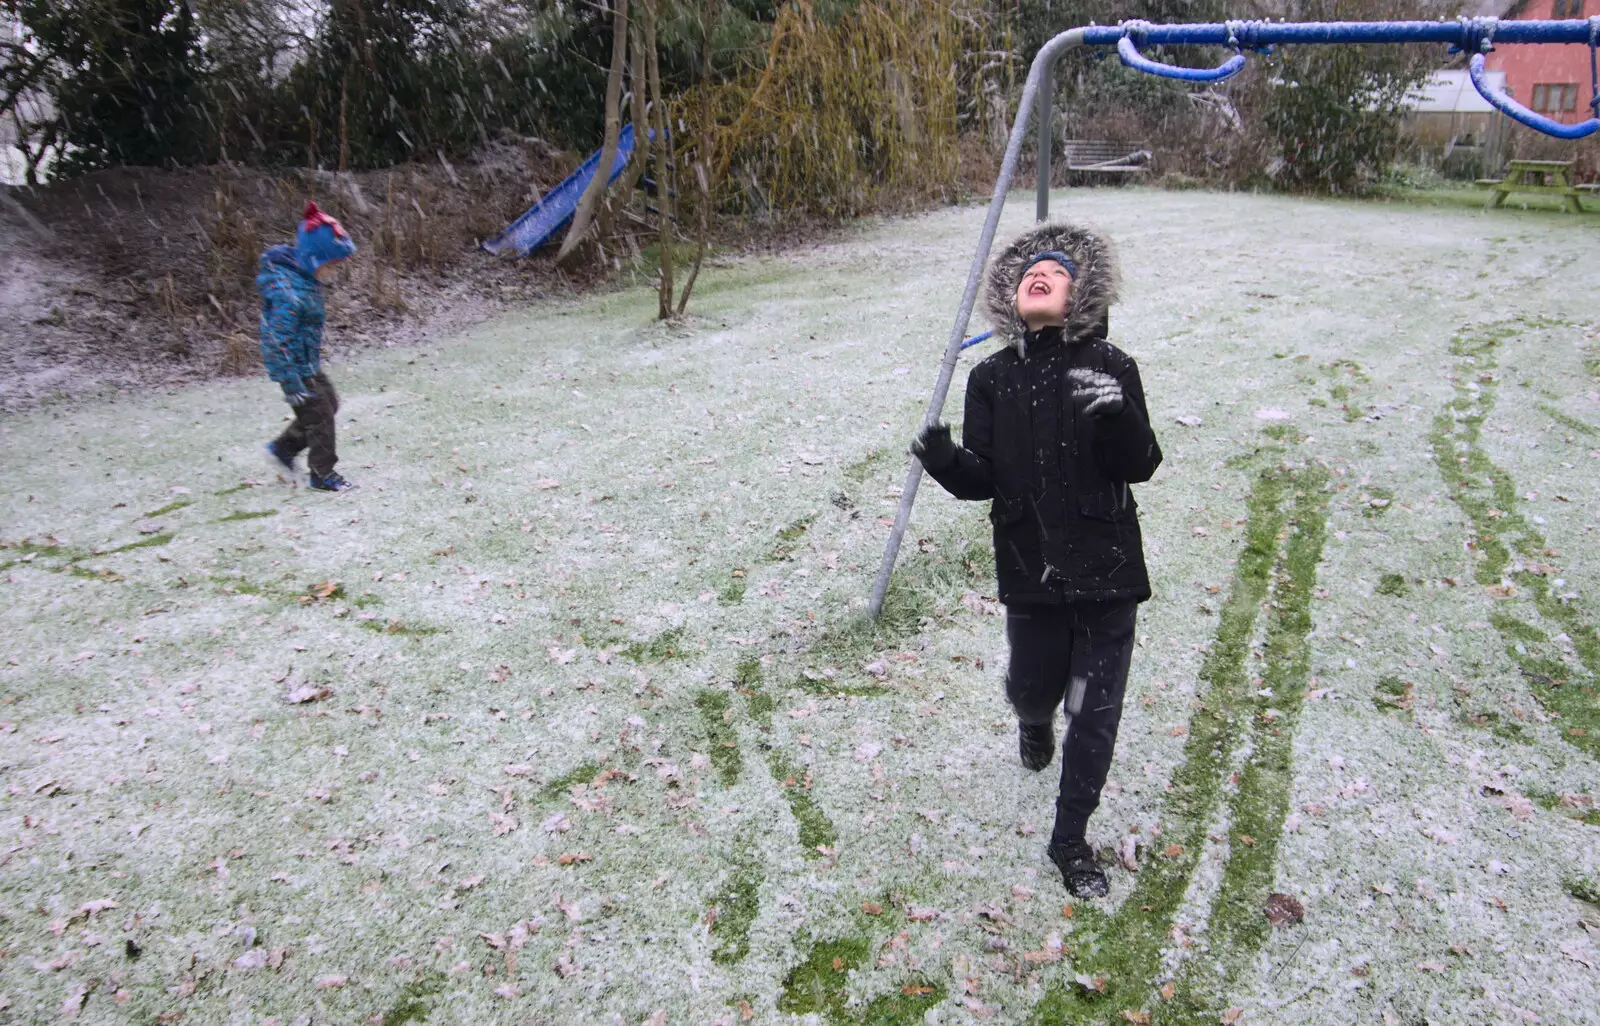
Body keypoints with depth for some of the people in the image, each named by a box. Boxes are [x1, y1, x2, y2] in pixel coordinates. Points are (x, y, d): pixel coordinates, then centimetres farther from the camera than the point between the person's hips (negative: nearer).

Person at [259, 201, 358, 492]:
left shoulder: (304, 275, 0)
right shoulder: (286, 290, -29)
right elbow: (279, 341, -27)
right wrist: (292, 386, -24)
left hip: (309, 363, 9)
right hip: (295, 368, -9)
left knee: (328, 404, 22)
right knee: (319, 418, 2)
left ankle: (283, 447, 34)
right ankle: (323, 475, 18)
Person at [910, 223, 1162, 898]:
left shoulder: (1109, 368, -5)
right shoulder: (991, 379, 2)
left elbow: (1140, 468, -6)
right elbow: (984, 479, 0)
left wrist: (1117, 421, -26)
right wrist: (946, 463, -21)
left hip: (1106, 568, -2)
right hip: (1031, 569, 2)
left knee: (1095, 715, 5)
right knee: (1031, 691, 18)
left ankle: (1070, 841, 26)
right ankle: (1035, 723, 58)